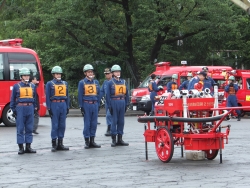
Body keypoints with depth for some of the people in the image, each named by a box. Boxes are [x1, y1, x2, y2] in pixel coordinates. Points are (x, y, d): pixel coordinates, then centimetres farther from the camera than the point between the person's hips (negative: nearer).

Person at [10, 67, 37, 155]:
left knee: (29, 129, 5)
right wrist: (13, 110, -2)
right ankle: (21, 147, 2)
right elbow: (12, 99, 3)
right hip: (20, 109, -3)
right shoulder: (16, 86, 2)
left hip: (30, 108, 3)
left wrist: (35, 108, 11)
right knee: (20, 129, -2)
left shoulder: (32, 86, 11)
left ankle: (28, 147, 10)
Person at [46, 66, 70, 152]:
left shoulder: (65, 83, 13)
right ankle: (54, 144, 3)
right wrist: (49, 108, -7)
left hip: (63, 105, 4)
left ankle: (60, 144, 13)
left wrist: (67, 107, 11)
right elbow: (47, 97, -2)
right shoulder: (50, 83, 1)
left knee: (62, 125, 6)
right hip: (54, 105, -4)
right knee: (55, 125, -3)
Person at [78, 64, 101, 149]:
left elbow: (98, 94, 15)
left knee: (94, 123, 5)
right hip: (86, 104, -4)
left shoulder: (96, 82, 12)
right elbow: (80, 95, -1)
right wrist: (81, 107, -5)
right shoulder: (82, 82, 0)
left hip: (95, 104, 4)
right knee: (87, 124, -2)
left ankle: (92, 141, 13)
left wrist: (98, 105, 9)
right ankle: (87, 141, 4)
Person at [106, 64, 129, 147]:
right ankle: (114, 140, 2)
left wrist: (126, 104, 8)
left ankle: (120, 139, 14)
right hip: (114, 102, -4)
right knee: (114, 121, -2)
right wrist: (109, 106, -9)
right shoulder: (110, 82, -1)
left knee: (121, 121, 7)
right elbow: (108, 95, -3)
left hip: (122, 102, 4)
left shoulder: (123, 82, 12)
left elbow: (126, 94, 14)